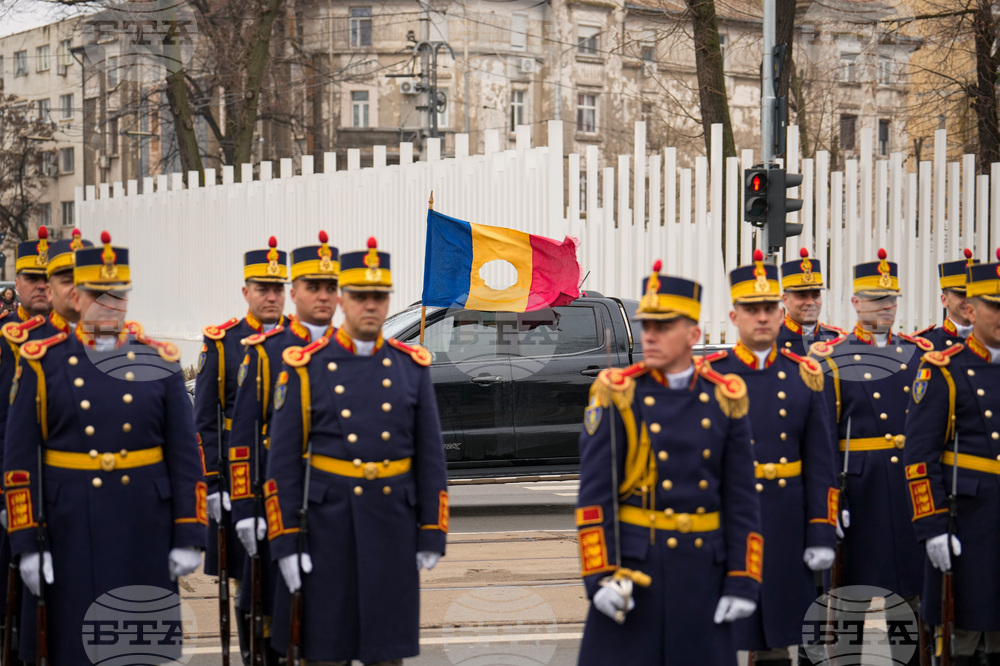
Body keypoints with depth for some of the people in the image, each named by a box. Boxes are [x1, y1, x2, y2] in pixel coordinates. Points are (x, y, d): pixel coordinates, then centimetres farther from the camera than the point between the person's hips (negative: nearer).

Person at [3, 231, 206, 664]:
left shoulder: (159, 361, 5)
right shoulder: (42, 363, 1)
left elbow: (185, 454, 4)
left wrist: (189, 536, -1)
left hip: (147, 529, 1)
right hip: (72, 527, -1)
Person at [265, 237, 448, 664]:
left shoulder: (412, 366, 6)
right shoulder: (306, 368, -1)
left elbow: (430, 456, 7)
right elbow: (283, 461, -2)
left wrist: (432, 535, 3)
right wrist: (284, 542, -7)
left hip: (393, 521, 2)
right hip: (328, 520, -2)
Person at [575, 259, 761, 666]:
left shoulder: (723, 400, 4)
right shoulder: (618, 396, -4)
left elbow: (741, 499, 6)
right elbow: (594, 494, -6)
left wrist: (742, 581, 1)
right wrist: (600, 576, -13)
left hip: (704, 567, 3)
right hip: (633, 562, -3)